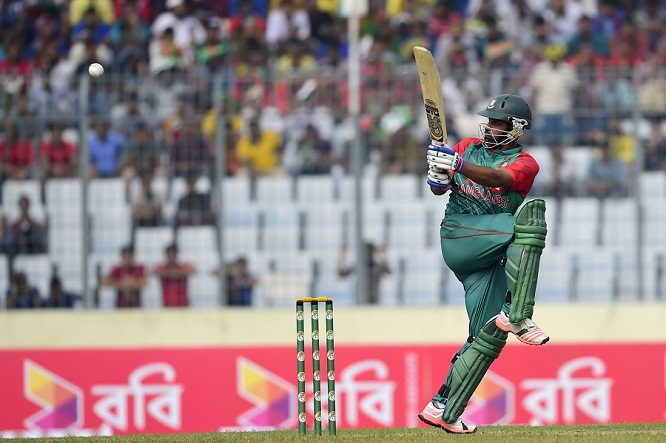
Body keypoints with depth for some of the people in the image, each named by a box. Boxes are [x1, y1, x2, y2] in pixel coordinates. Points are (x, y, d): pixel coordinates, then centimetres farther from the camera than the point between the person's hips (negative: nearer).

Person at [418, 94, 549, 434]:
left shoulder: (525, 164, 6)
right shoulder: (469, 147, 16)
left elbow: (498, 178, -16)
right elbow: (440, 188, 10)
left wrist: (456, 164, -32)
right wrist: (438, 174, -15)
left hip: (489, 258, 2)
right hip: (457, 233, -2)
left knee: (490, 336, -3)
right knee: (531, 215, -29)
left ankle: (443, 409, 4)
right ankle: (516, 315, -37)